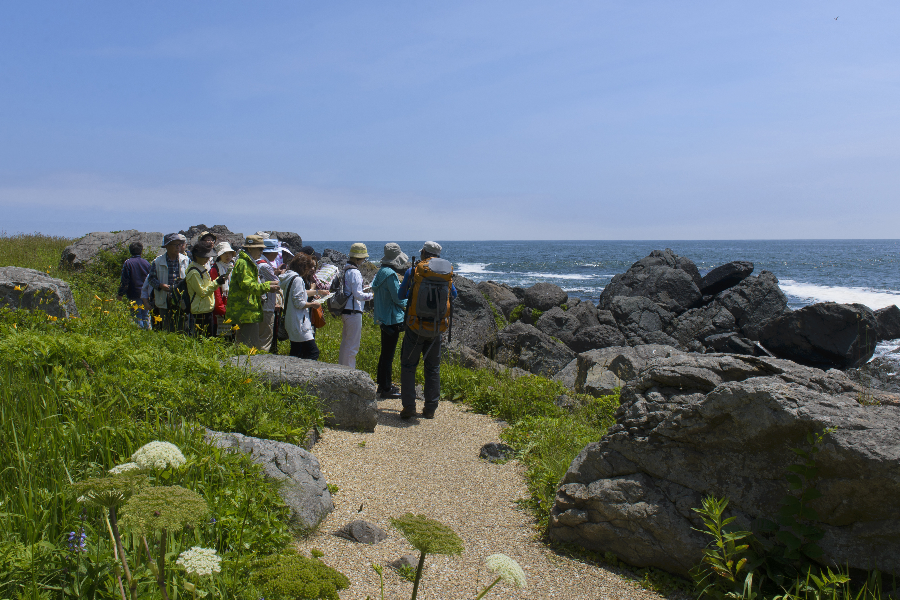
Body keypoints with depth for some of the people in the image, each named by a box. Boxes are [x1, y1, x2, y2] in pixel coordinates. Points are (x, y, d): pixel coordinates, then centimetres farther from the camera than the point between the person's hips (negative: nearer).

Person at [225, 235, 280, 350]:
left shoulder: (249, 263, 22)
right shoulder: (242, 263, -13)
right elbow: (247, 285, -19)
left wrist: (268, 284, 12)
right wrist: (267, 287, -13)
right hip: (245, 313, -11)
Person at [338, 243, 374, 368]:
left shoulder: (345, 269, 12)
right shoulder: (354, 272, -17)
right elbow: (358, 295, -19)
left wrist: (362, 291, 17)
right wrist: (371, 295, -6)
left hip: (345, 311, 10)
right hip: (353, 311, -10)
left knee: (345, 342, 19)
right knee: (352, 345, -3)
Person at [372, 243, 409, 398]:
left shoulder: (382, 272, 9)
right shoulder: (391, 274, -20)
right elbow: (398, 297, -20)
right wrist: (407, 303, 1)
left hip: (384, 318, 10)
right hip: (392, 319, -10)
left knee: (385, 353, 19)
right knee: (388, 355, -3)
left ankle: (382, 384, 29)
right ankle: (386, 389, 3)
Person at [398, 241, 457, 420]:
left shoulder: (413, 271, -5)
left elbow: (401, 296, 7)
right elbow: (453, 295, 21)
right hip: (436, 326, 3)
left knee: (408, 365, 6)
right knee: (433, 367, 12)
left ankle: (408, 406, 2)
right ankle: (430, 408, 14)